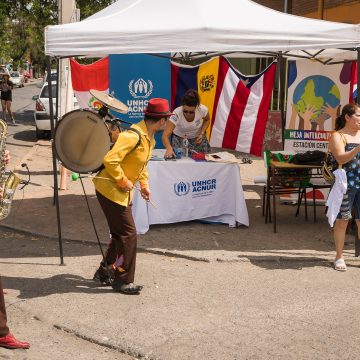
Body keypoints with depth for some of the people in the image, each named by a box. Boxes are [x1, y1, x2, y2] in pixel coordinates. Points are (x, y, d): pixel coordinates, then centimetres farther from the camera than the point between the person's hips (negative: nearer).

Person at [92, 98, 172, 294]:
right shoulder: (133, 136, -24)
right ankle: (122, 281, 5)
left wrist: (144, 184, 10)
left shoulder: (149, 138, 8)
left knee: (120, 234, 16)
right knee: (128, 234, -6)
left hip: (124, 193, 10)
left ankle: (104, 272, 30)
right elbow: (110, 160, -31)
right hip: (111, 191, -10)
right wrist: (123, 181, -22)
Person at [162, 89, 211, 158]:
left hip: (197, 138, 1)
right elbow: (165, 135, -43)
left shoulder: (202, 109, -28)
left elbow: (207, 120, -1)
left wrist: (202, 133, -18)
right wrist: (169, 148, -63)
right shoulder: (176, 114, -35)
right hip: (179, 139, -1)